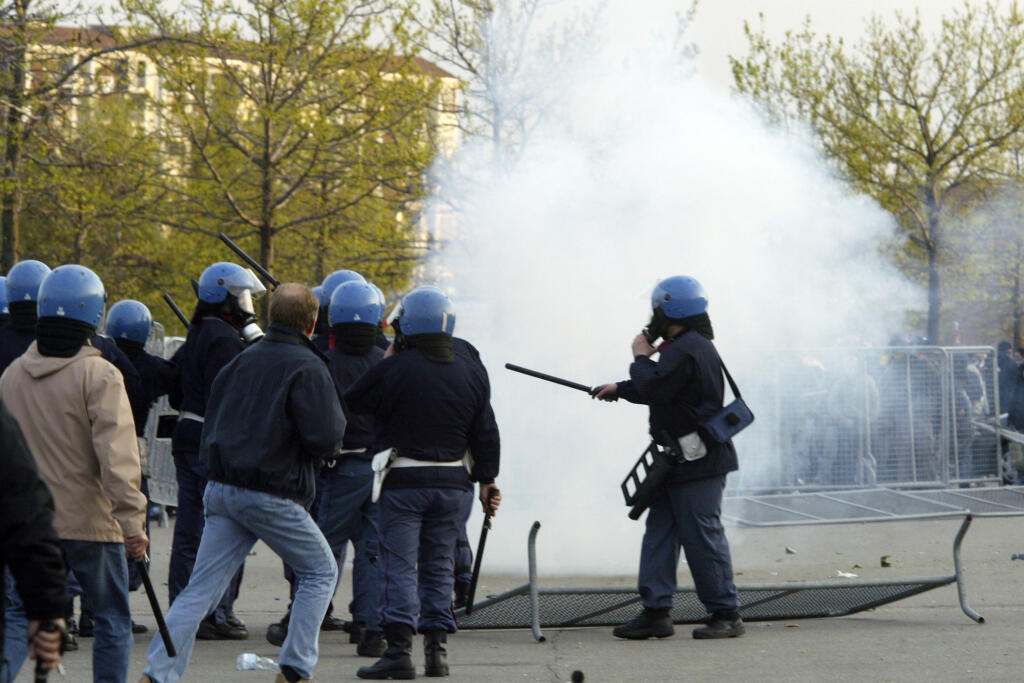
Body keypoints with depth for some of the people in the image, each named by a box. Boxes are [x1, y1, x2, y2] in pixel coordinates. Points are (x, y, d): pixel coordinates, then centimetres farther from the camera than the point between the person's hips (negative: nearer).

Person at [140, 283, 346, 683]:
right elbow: (326, 438, -15)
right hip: (272, 495, -6)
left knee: (200, 589, 4)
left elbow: (212, 425, 18)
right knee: (320, 572, 13)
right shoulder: (308, 368, -10)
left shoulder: (242, 360, 12)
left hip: (221, 489, 6)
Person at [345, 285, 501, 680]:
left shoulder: (394, 369, -12)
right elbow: (485, 433, 9)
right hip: (452, 483, 5)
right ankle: (436, 647, 11)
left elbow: (354, 402, 1)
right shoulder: (471, 373, 6)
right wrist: (487, 481, 17)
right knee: (439, 565, 12)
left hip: (403, 481, -5)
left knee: (400, 565, -3)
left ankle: (399, 650, -9)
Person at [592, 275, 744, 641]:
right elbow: (662, 391, 32)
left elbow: (653, 389, -21)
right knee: (659, 533, 10)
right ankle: (656, 612, 10)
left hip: (697, 463, -11)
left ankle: (726, 615, 0)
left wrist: (641, 358, -4)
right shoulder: (693, 346, 19)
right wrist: (619, 389, 37)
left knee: (703, 537, -6)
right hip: (681, 460, 11)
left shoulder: (687, 350, -16)